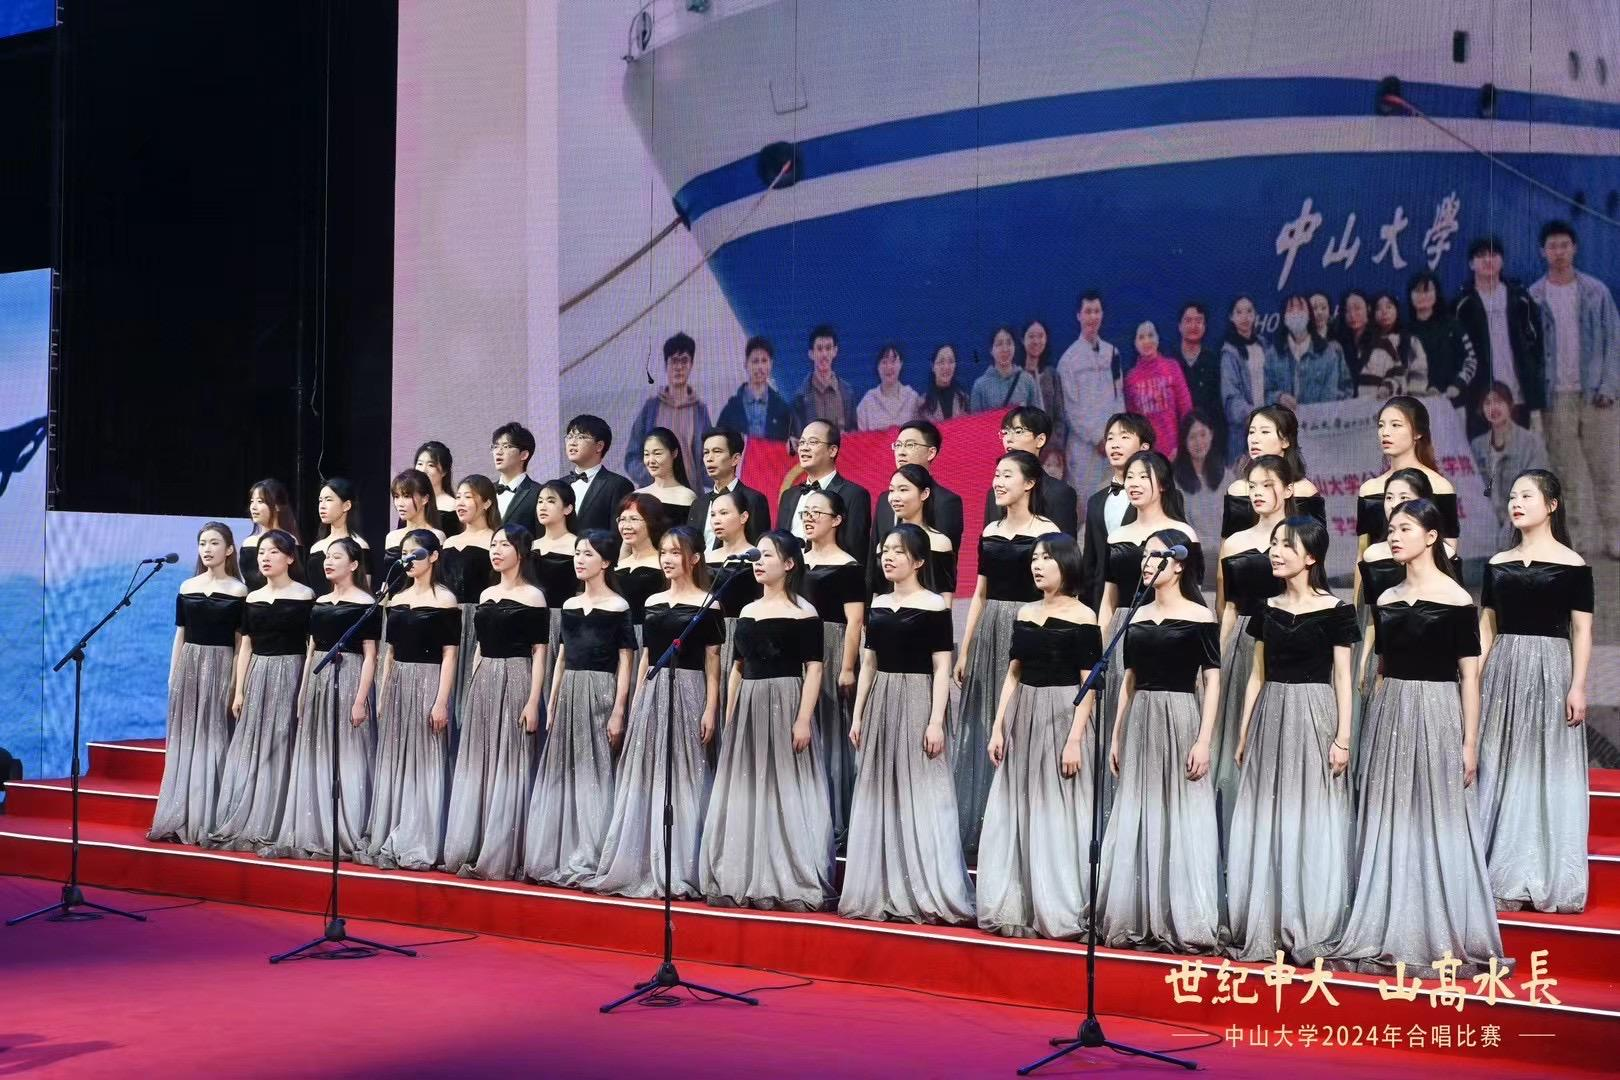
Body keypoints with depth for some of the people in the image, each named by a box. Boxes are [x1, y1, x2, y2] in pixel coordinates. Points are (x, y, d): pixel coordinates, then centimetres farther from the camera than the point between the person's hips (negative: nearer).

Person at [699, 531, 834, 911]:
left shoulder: (803, 613, -5)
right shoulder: (747, 612, 14)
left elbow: (814, 668, -10)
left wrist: (803, 719, -18)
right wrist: (729, 718, 12)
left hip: (784, 706, -6)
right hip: (748, 708, 7)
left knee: (785, 793, -5)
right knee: (743, 794, 7)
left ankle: (793, 884, 1)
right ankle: (744, 882, 15)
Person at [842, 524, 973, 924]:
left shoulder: (934, 606, -6)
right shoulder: (878, 605, 11)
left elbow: (942, 669, -9)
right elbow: (868, 664, 13)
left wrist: (936, 721, -16)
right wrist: (857, 715, 9)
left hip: (916, 704, -6)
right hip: (880, 705, 6)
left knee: (919, 798, -4)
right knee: (879, 798, 8)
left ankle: (927, 894, 3)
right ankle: (883, 893, 16)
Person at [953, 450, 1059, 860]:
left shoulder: (1046, 532, -4)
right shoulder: (990, 531, 12)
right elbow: (980, 594, 14)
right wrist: (964, 650, 10)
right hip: (989, 633, 6)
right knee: (984, 732, 8)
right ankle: (981, 831, 16)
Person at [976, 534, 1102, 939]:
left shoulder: (1083, 617, -7)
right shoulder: (1025, 614, 10)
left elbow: (1089, 685, -9)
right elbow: (1013, 674, 13)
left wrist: (1074, 740, -16)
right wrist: (998, 727, 6)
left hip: (1061, 719, -6)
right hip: (1022, 719, 6)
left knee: (1057, 817, -1)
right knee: (1014, 817, 7)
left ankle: (1060, 914, 8)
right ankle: (1015, 910, 16)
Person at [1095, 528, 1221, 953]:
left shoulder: (1199, 617, -4)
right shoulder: (1138, 618, 11)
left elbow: (1212, 682, -7)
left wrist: (1204, 741, -14)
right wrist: (1116, 736, 11)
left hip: (1180, 722, -5)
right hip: (1140, 725, 6)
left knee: (1181, 822, -2)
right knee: (1136, 822, 7)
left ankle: (1184, 924, 5)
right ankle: (1136, 923, 14)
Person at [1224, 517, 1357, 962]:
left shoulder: (1335, 611, -4)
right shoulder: (1268, 609, 9)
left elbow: (1343, 678, -4)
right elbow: (1257, 674, 12)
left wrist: (1343, 738, -10)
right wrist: (1243, 734, 11)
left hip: (1313, 718, -5)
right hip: (1270, 717, 5)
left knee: (1311, 822, -1)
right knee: (1263, 823, 5)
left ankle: (1311, 932, 8)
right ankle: (1264, 929, 13)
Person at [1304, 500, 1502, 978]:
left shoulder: (1456, 600, -6)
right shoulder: (1387, 600, 10)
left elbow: (1469, 676, -6)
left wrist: (1469, 744, -9)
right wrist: (1373, 730, 12)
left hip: (1436, 718, -6)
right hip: (1388, 718, 6)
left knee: (1437, 825, -1)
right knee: (1386, 825, 8)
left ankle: (1444, 940, 8)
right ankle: (1388, 936, 16)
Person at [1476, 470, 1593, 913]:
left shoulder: (1572, 565, -2)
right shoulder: (1498, 564, 10)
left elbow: (1582, 631, -4)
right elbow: (1486, 628, 11)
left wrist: (1577, 686, -10)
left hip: (1550, 672, -4)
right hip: (1503, 672, 4)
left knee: (1548, 771, 1)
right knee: (1500, 768, 5)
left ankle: (1548, 879, 10)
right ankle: (1504, 876, 14)